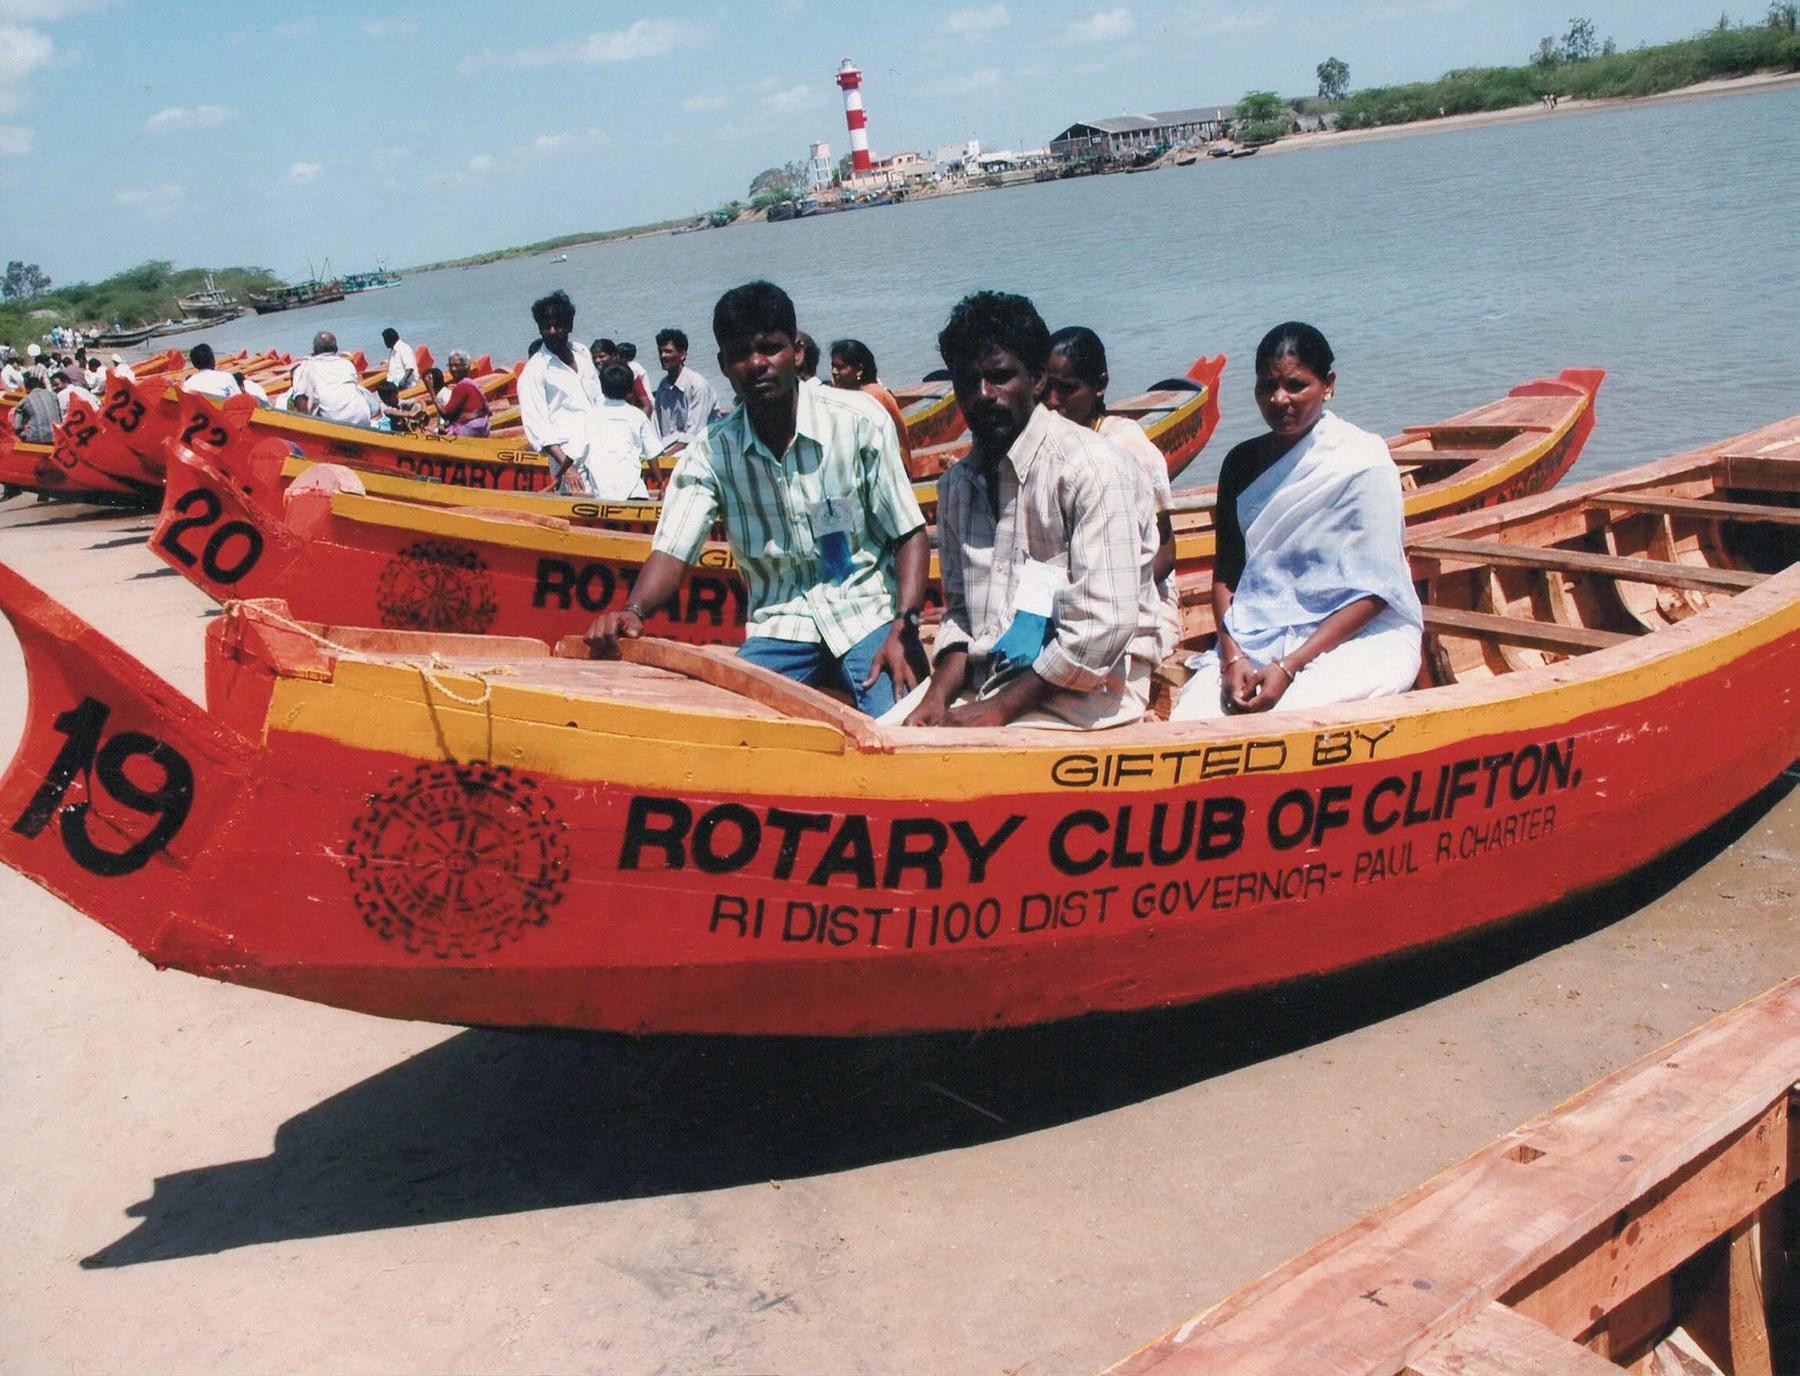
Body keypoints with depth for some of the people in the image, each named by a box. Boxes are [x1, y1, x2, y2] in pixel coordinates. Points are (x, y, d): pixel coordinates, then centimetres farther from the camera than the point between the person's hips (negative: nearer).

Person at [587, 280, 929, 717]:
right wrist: (634, 610, -29)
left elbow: (909, 535, -4)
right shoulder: (710, 452, -2)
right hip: (779, 626, 3)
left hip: (867, 613, -2)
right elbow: (673, 549, -8)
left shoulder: (856, 426, -8)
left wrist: (904, 627, -17)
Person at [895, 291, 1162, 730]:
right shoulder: (957, 484, 10)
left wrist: (999, 709, -18)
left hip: (1088, 688, -6)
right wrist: (936, 696, -6)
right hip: (986, 675, 7)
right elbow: (961, 608, 13)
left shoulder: (1088, 466, -14)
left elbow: (1104, 627, -20)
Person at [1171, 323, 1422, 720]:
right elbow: (1226, 572, 7)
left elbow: (1373, 591, -11)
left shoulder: (1364, 461, -7)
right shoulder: (1243, 463, 8)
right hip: (1258, 638, 5)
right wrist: (1232, 656, -10)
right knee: (1187, 725, -19)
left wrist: (1290, 666, -17)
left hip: (1361, 634, -4)